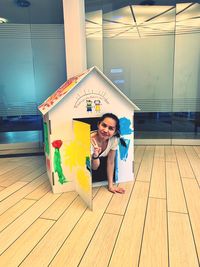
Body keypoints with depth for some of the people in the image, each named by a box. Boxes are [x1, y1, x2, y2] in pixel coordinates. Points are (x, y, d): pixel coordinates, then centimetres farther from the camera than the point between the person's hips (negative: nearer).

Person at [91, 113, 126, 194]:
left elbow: (110, 162, -15)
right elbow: (94, 168, -29)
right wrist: (95, 155, -50)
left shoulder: (114, 139, -24)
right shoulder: (90, 141, -35)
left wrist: (111, 185, -15)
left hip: (102, 160, 4)